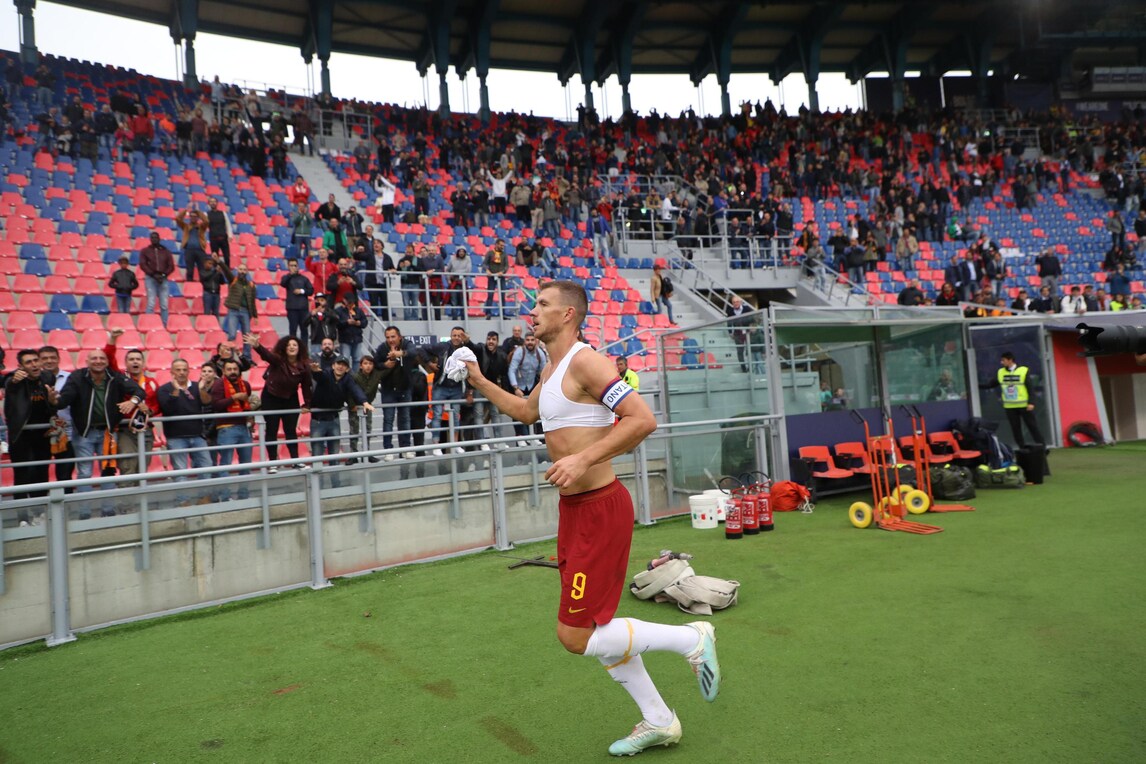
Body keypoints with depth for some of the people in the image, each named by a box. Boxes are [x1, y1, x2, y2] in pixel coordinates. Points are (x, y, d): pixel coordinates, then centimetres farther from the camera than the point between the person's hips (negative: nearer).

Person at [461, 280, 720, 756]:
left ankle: (691, 639, 10)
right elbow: (526, 412, 31)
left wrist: (583, 459, -31)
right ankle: (658, 722, 32)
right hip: (573, 508, 9)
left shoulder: (584, 362, -17)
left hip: (600, 508, -9)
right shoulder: (551, 370, 12)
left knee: (575, 637, -6)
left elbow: (642, 419, -26)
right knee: (594, 629, 15)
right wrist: (480, 382, 25)